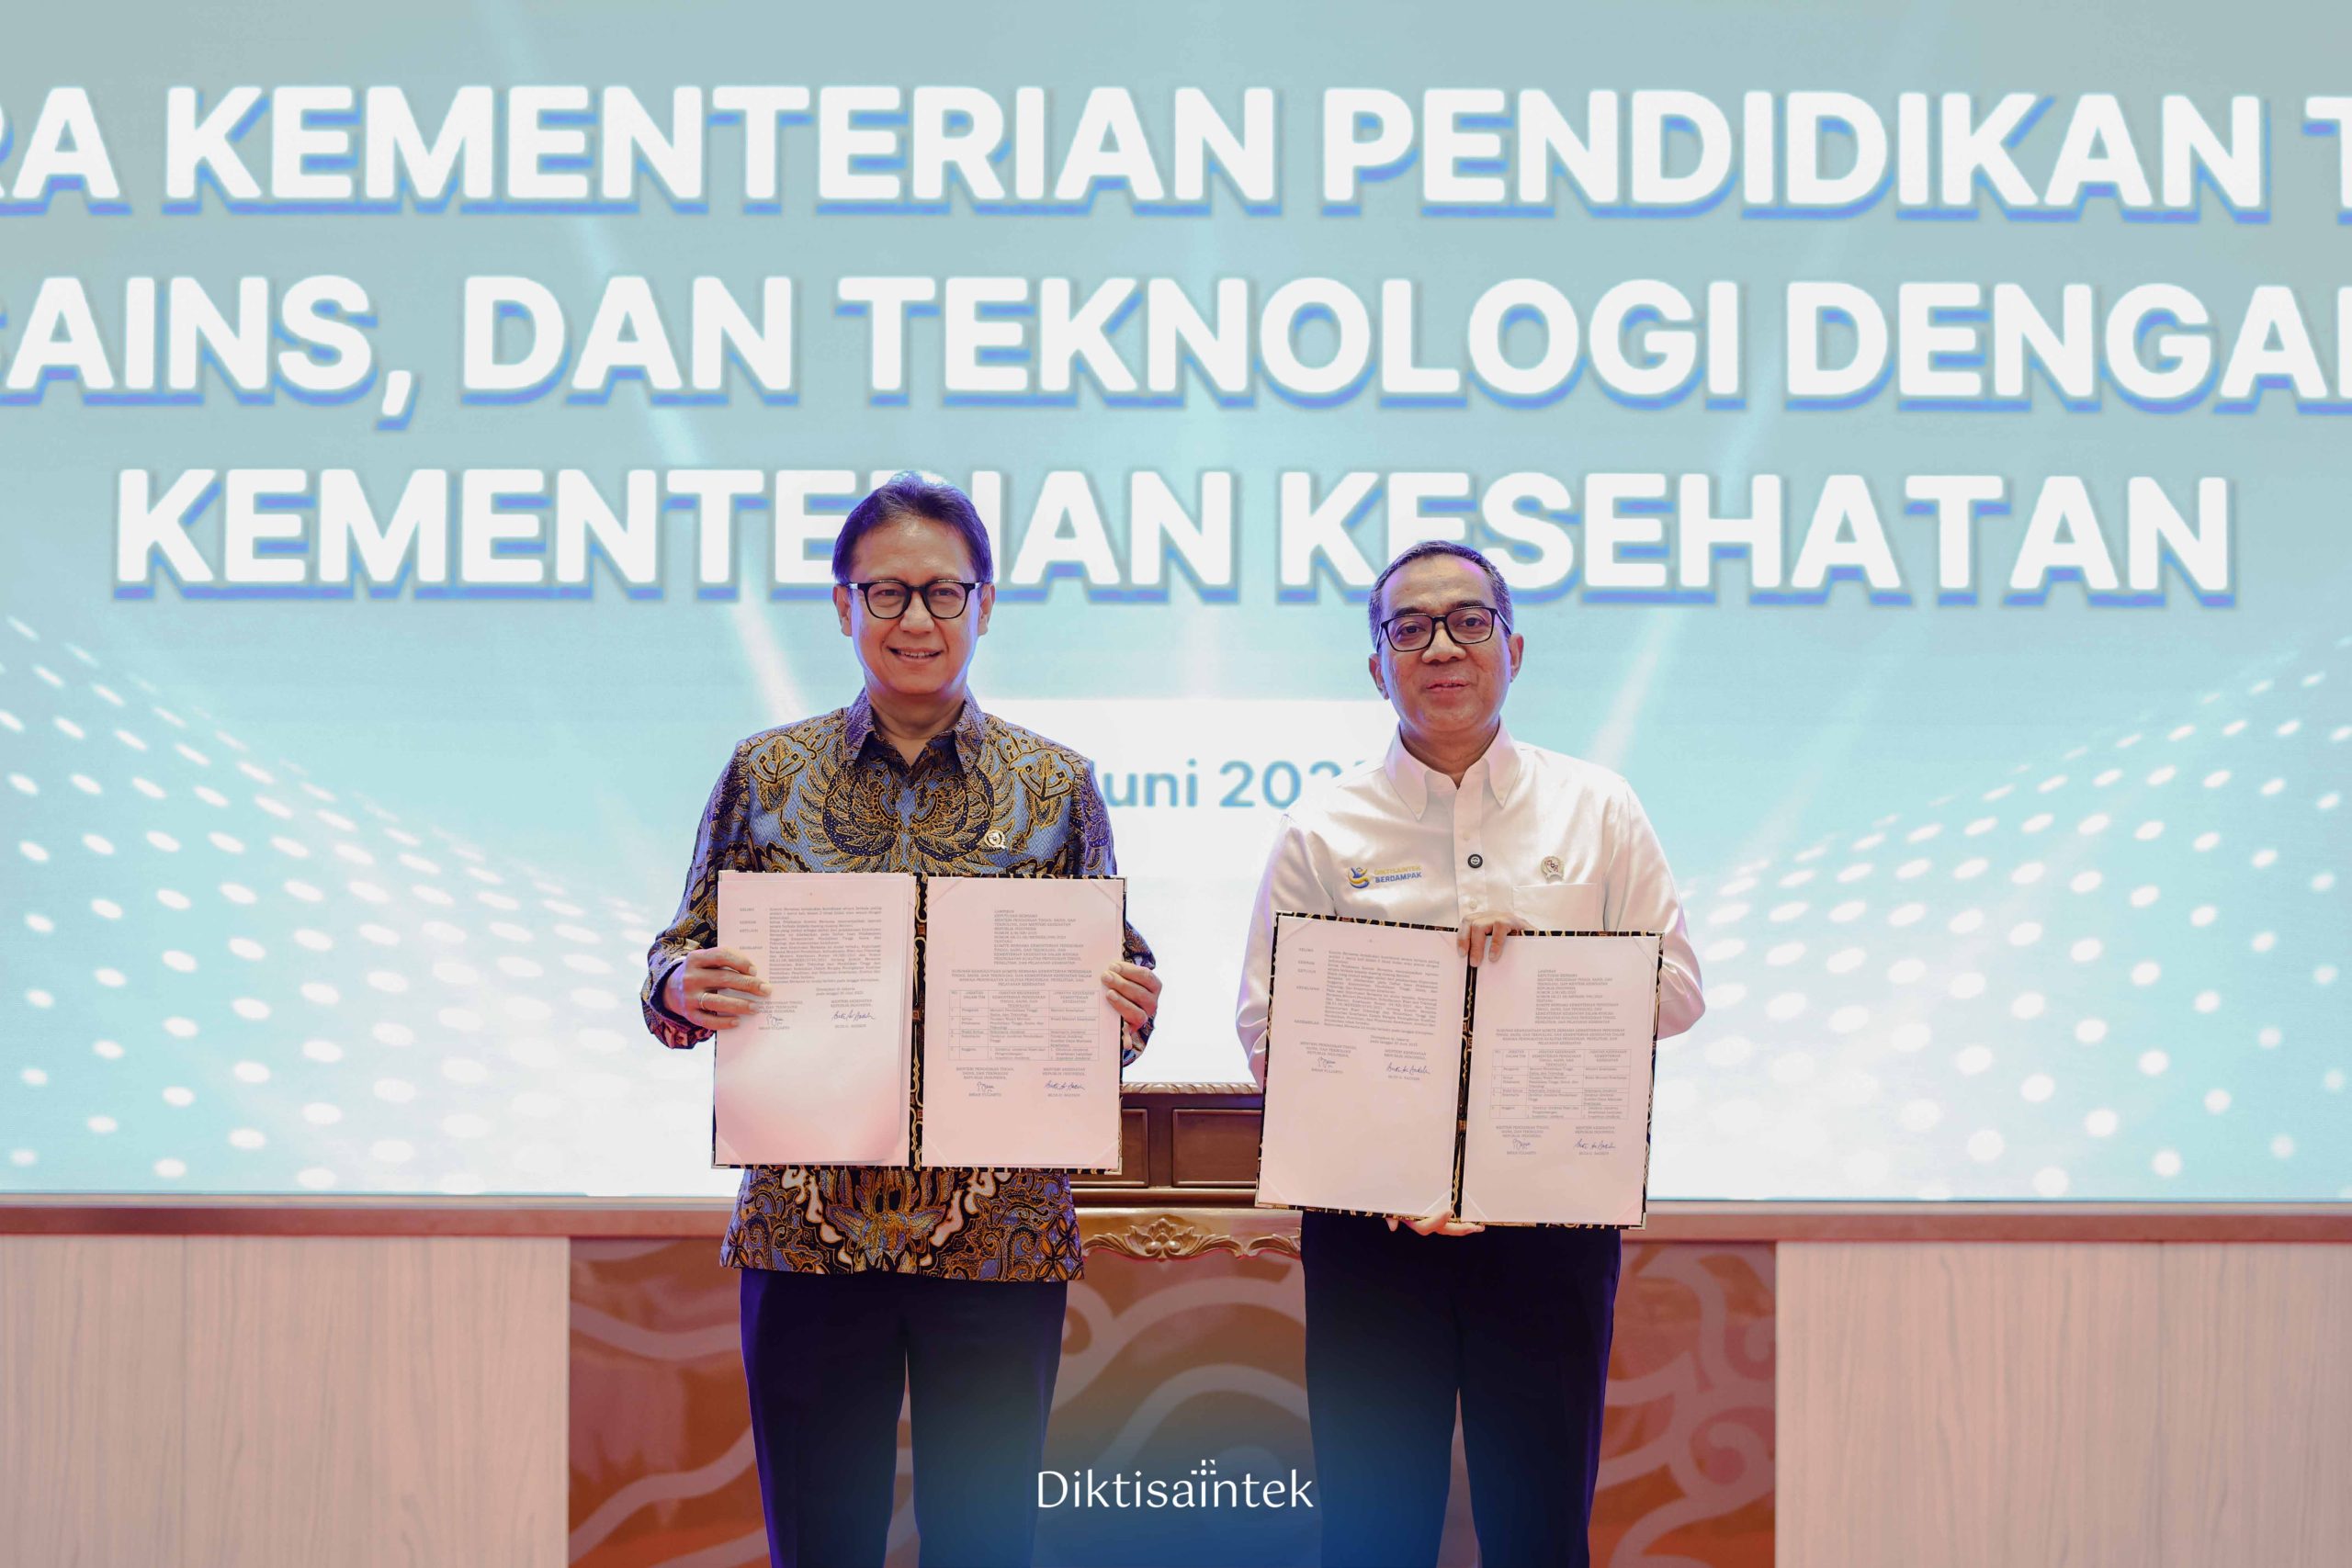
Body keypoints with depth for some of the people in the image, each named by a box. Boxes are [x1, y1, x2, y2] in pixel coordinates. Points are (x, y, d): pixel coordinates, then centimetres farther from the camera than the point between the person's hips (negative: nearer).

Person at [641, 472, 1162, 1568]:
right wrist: (682, 989, -13)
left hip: (998, 1229, 0)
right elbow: (687, 955, 9)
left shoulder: (1056, 786, 5)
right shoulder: (767, 773, 6)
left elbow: (1109, 976, 10)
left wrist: (1127, 1006, -12)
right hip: (808, 1222, 1)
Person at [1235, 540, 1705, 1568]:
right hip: (1370, 1217, 0)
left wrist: (1546, 959, -13)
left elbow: (1676, 991, 5)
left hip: (1554, 1214, 1)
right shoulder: (1321, 832, 4)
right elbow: (1267, 1029, -1)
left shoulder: (1597, 810, 8)